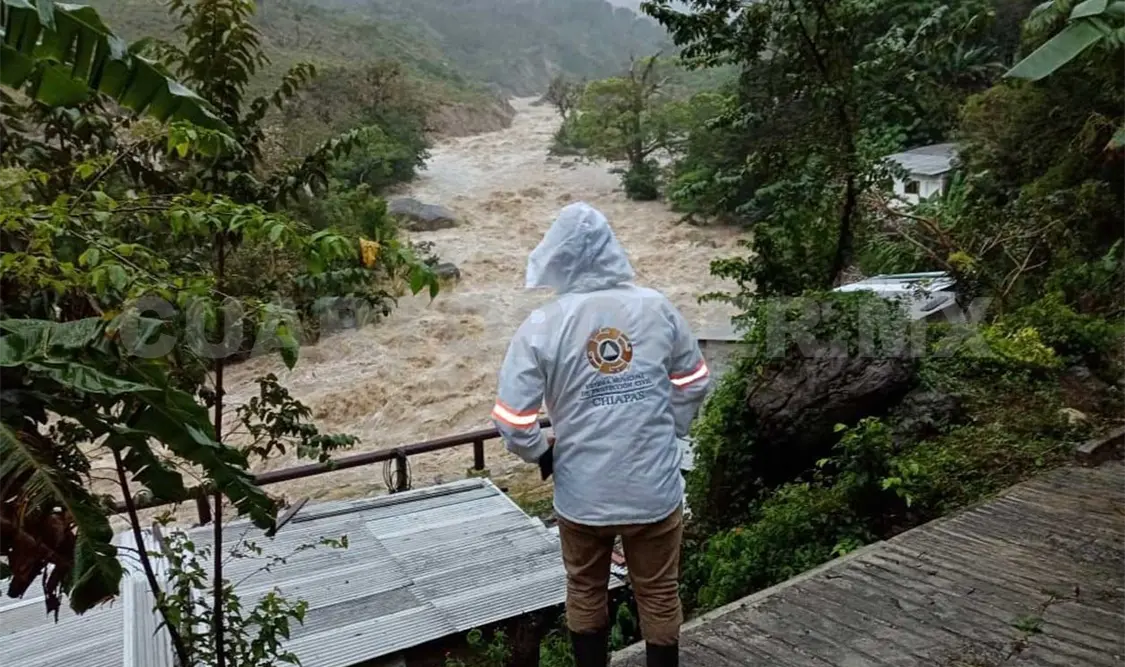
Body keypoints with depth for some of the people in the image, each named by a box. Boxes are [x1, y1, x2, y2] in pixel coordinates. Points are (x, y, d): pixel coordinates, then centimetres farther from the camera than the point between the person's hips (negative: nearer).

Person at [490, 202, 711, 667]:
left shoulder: (542, 326, -14)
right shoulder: (657, 309, -7)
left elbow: (512, 421, -15)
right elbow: (693, 384, 5)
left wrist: (544, 455, 5)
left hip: (582, 496, -1)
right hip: (655, 490, 1)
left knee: (586, 592, 24)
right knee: (659, 596, 21)